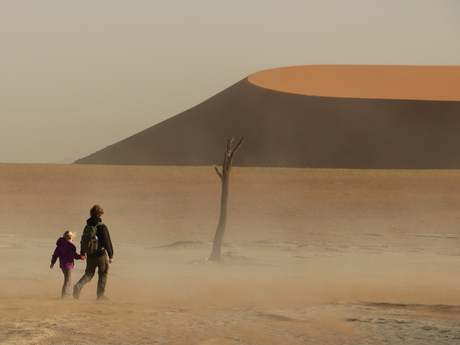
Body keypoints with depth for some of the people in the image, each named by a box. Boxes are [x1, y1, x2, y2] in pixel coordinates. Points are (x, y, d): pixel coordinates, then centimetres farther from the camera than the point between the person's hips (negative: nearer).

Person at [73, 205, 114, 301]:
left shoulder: (88, 227, 8)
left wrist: (82, 253, 30)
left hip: (90, 255, 5)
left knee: (89, 273, 9)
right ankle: (100, 295, 9)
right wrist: (111, 255, -11)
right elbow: (107, 242, -14)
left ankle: (79, 286, -17)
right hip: (100, 254, -5)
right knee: (103, 275, 7)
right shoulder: (102, 227, -12)